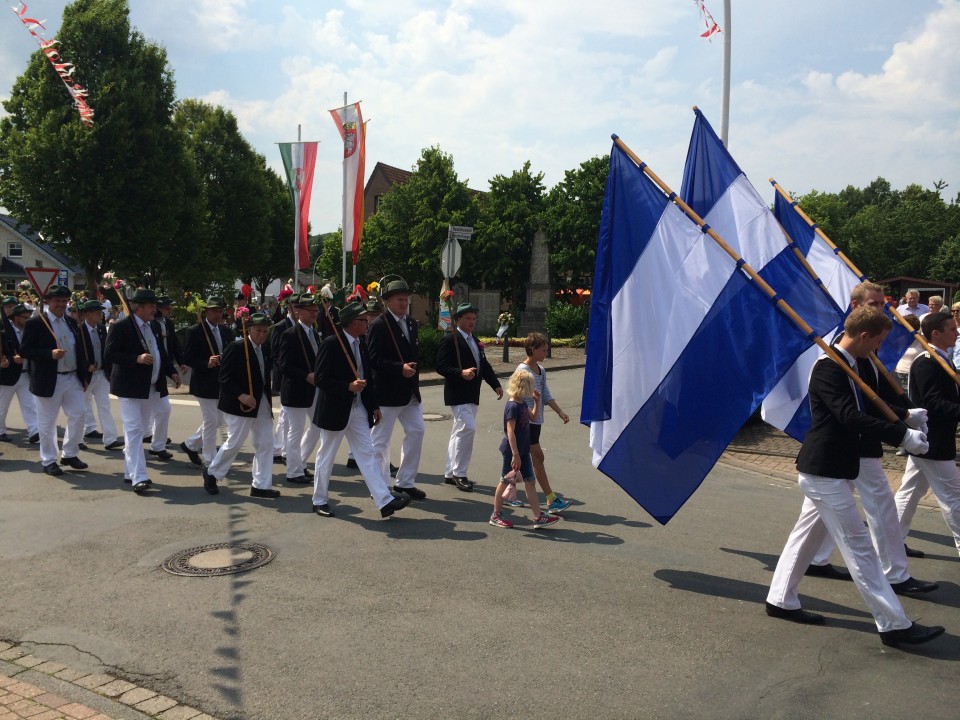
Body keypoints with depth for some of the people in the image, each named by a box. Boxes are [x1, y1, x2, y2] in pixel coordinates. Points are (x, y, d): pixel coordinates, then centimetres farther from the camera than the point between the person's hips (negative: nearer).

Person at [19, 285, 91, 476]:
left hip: (73, 378, 5)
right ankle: (48, 460, 17)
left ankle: (69, 454, 21)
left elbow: (80, 350, 14)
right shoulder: (35, 323, -8)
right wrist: (50, 354, -25)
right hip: (49, 381, -5)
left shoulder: (72, 322, 10)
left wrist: (85, 375, 10)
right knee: (47, 422, 5)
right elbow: (24, 351, -12)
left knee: (77, 416, 6)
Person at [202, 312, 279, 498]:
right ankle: (212, 473, 23)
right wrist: (240, 395, -24)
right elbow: (225, 377, -16)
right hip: (241, 404, -7)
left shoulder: (265, 350, 10)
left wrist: (268, 396, 5)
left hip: (262, 404, 7)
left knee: (265, 444, 5)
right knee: (234, 443, 0)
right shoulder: (236, 347, -12)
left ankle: (261, 486, 12)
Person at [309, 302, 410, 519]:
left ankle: (385, 501, -1)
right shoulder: (331, 344, -16)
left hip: (358, 409, 7)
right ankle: (320, 501, 23)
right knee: (326, 456, 8)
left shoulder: (362, 344, 8)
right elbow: (320, 378, -19)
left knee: (368, 455, 2)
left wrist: (374, 405, 13)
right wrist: (348, 387, -26)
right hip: (335, 410, -7)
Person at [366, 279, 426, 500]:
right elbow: (373, 360, -18)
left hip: (410, 391, 8)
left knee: (416, 431, 6)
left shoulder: (412, 324, 12)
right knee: (380, 438, 2)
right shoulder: (379, 325, -12)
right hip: (387, 392, -8)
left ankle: (405, 482, 18)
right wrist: (400, 368, -26)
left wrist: (413, 369, 6)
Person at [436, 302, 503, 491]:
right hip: (457, 395, -9)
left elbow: (484, 365, 20)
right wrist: (461, 373, -30)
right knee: (468, 428, -17)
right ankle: (459, 473, -6)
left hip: (472, 395, 9)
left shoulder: (474, 340, 16)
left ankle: (450, 473, 22)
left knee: (459, 433, 13)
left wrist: (496, 384, 9)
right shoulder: (449, 339, -11)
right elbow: (441, 367, -17)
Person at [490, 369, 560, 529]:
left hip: (523, 450, 9)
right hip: (512, 451, -9)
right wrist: (515, 454, -26)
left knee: (530, 482, 8)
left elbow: (532, 416, 25)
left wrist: (537, 401, 11)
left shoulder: (522, 403, 6)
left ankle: (538, 517, 13)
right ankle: (496, 515, 20)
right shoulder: (512, 406, -21)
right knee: (505, 481, 5)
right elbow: (510, 432, -24)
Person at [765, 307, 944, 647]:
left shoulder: (845, 365, 12)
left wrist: (904, 416, 10)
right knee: (859, 547, -4)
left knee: (806, 537, 17)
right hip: (825, 473, -10)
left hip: (827, 471, 10)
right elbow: (851, 417, -29)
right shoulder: (828, 368, -20)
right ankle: (893, 625, 2)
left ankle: (781, 600, 27)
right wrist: (903, 436, -28)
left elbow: (861, 410, 21)